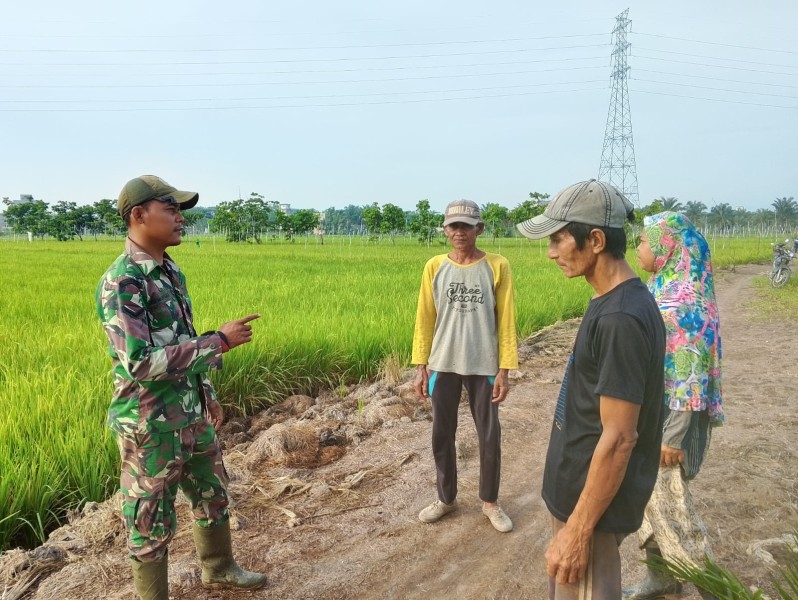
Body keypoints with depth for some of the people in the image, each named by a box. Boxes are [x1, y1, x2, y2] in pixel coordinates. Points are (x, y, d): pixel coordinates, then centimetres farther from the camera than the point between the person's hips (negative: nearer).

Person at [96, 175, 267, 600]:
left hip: (193, 417, 9)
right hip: (151, 426, -9)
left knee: (213, 497, 23)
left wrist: (209, 397, 19)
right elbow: (140, 362, -28)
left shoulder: (171, 271, 7)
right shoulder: (121, 281, -21)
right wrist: (219, 342, -26)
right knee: (152, 522, 10)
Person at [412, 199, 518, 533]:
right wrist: (421, 366, 1)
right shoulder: (434, 267, 1)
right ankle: (446, 498, 31)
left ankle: (490, 502, 29)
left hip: (483, 366, -2)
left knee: (489, 437, 9)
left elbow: (506, 322, -3)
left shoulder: (497, 266, -5)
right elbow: (425, 319, 4)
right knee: (442, 435, 12)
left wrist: (505, 370, -6)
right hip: (443, 365, 2)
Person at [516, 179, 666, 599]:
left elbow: (618, 439, -24)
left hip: (593, 503, -9)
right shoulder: (614, 303, 4)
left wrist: (578, 529, -18)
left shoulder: (621, 318, -26)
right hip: (580, 492, 9)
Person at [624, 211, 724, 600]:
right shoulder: (662, 290, 7)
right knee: (646, 493, 17)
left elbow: (692, 375, -23)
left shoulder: (687, 299, -21)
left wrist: (674, 436, -21)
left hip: (669, 418, -9)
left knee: (667, 499, 3)